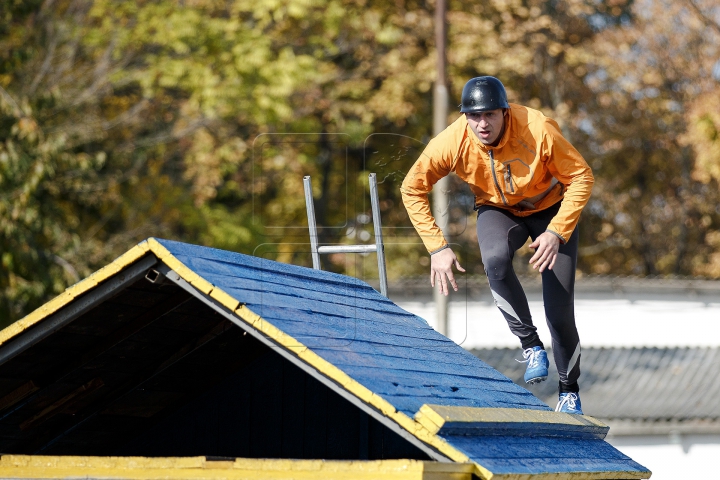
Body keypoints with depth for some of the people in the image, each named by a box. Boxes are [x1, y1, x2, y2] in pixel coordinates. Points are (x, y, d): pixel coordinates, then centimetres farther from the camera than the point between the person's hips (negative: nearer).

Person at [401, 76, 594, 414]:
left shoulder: (538, 131, -33)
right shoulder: (452, 143, -27)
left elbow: (581, 178, -21)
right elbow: (412, 190, -13)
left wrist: (557, 232, -30)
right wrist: (437, 247, -19)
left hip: (550, 207, -1)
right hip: (497, 210, 1)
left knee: (559, 306, -7)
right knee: (495, 259, -35)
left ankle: (569, 389, 16)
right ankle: (530, 344, -16)